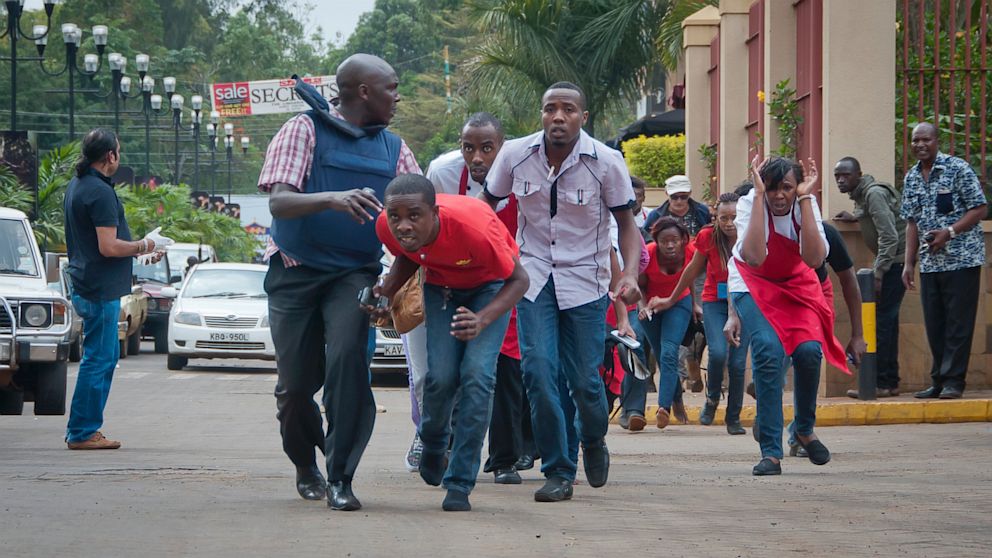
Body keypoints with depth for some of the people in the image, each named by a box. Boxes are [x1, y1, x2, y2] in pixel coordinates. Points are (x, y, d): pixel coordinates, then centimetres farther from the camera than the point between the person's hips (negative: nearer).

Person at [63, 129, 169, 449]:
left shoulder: (76, 186, 14)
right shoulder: (100, 192, -18)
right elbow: (108, 247, -23)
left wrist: (136, 249, 19)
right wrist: (143, 247, -7)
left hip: (85, 287, 10)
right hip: (101, 290, -10)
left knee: (105, 356, 16)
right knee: (98, 360, -5)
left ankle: (82, 429, 18)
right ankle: (82, 432, -2)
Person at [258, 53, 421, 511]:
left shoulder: (393, 148, 12)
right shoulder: (304, 130, -3)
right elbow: (278, 202, -15)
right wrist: (331, 199, -33)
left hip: (355, 273, 2)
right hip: (297, 273, -2)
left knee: (347, 360, -22)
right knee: (296, 383, 2)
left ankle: (340, 478, -18)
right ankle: (305, 465, 31)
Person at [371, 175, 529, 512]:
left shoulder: (473, 227, -40)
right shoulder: (387, 226, -26)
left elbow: (519, 279, -25)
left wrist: (482, 320, -41)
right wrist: (386, 291, -20)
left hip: (490, 284, -3)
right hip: (441, 284, 3)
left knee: (477, 375, -18)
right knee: (441, 376, -10)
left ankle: (459, 484, -9)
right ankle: (433, 447, 25)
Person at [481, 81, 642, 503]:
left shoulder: (606, 162, -10)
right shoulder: (515, 155, -5)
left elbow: (625, 222, -1)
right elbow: (487, 205, 10)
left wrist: (630, 275, -17)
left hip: (586, 280, -1)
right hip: (534, 277, 1)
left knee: (585, 379, -2)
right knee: (538, 371, -12)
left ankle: (594, 442, 32)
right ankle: (557, 471, 0)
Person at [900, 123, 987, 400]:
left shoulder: (958, 169, -6)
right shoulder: (911, 178, 11)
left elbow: (979, 209, -7)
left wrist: (948, 233, -18)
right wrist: (909, 263, 9)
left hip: (962, 259, -6)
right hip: (930, 262, 6)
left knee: (958, 322, -5)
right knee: (934, 324, 7)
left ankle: (953, 380, -2)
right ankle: (938, 380, 14)